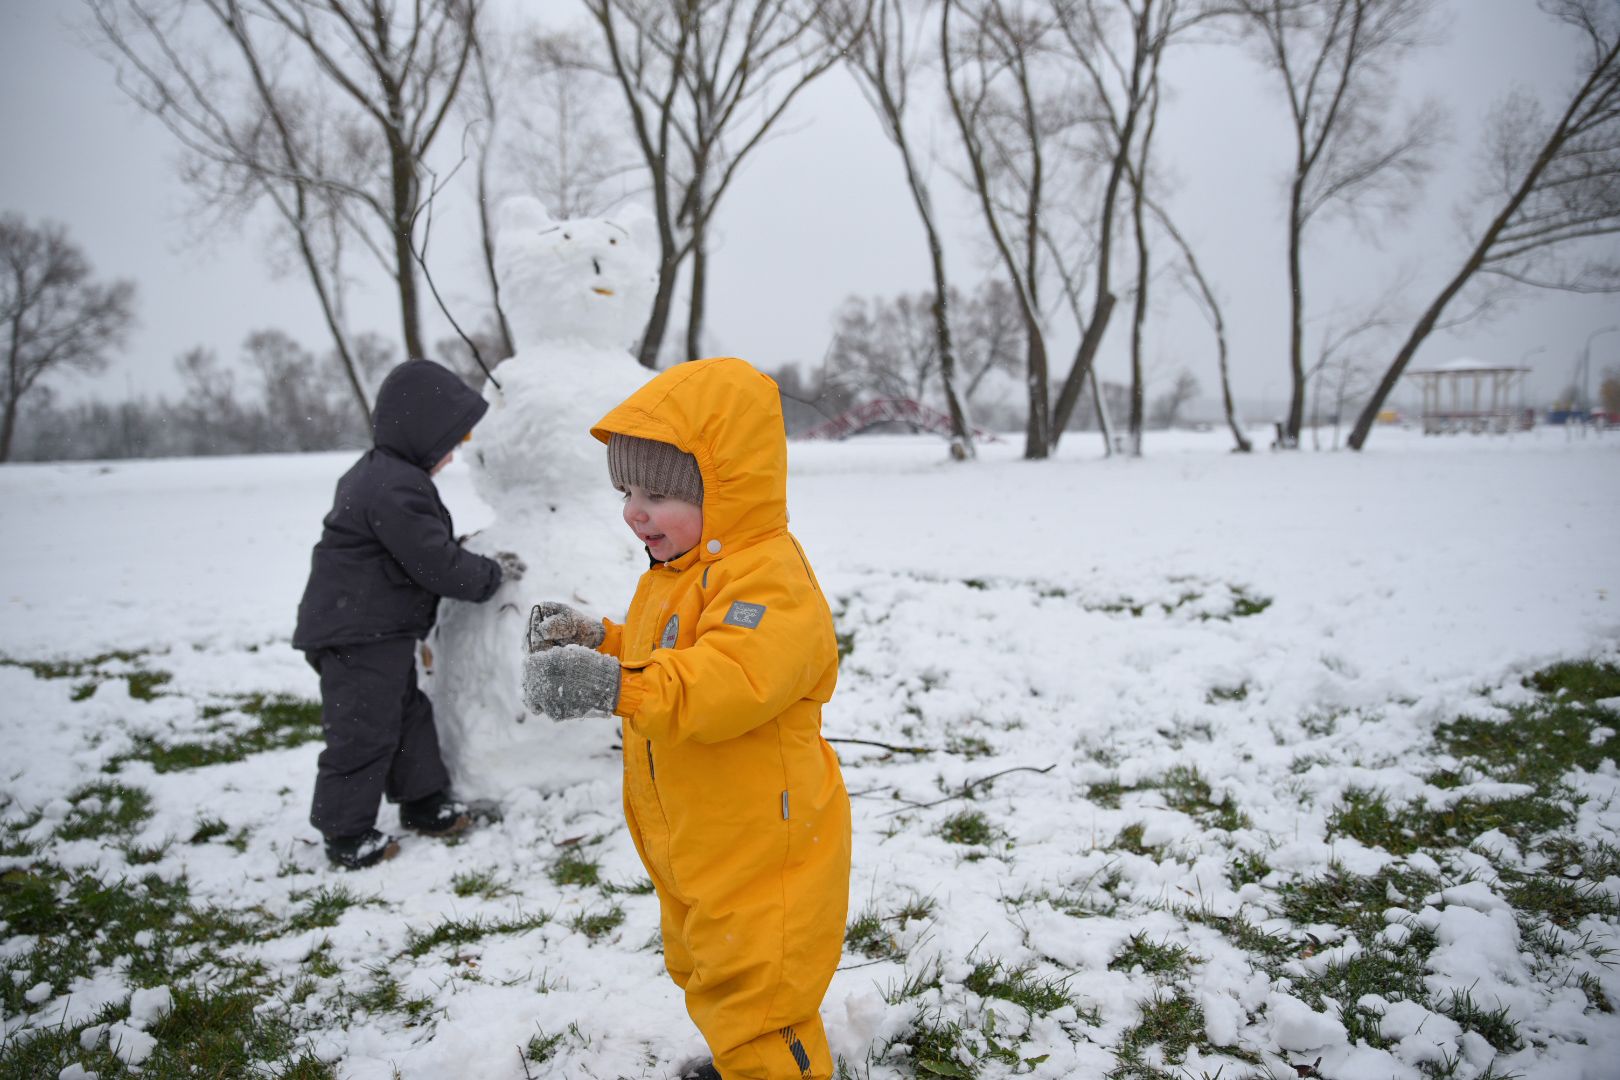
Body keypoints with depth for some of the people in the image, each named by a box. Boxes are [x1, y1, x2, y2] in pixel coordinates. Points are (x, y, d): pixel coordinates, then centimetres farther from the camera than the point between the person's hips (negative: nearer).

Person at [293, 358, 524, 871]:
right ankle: (347, 835, 11)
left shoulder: (377, 472, 12)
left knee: (409, 714, 19)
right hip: (358, 635, -11)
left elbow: (427, 550, 19)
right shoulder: (397, 489, -24)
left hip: (377, 630, 11)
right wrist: (492, 574, -8)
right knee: (364, 732, -1)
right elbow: (437, 565, -23)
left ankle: (424, 802, 32)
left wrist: (477, 564, 10)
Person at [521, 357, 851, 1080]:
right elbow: (656, 666, 20)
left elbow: (731, 683, -39)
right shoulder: (675, 576, 9)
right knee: (707, 973, 27)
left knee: (755, 996, 0)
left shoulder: (766, 576, -24)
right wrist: (593, 641, 3)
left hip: (760, 848, -10)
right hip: (693, 849, 10)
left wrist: (616, 685, -47)